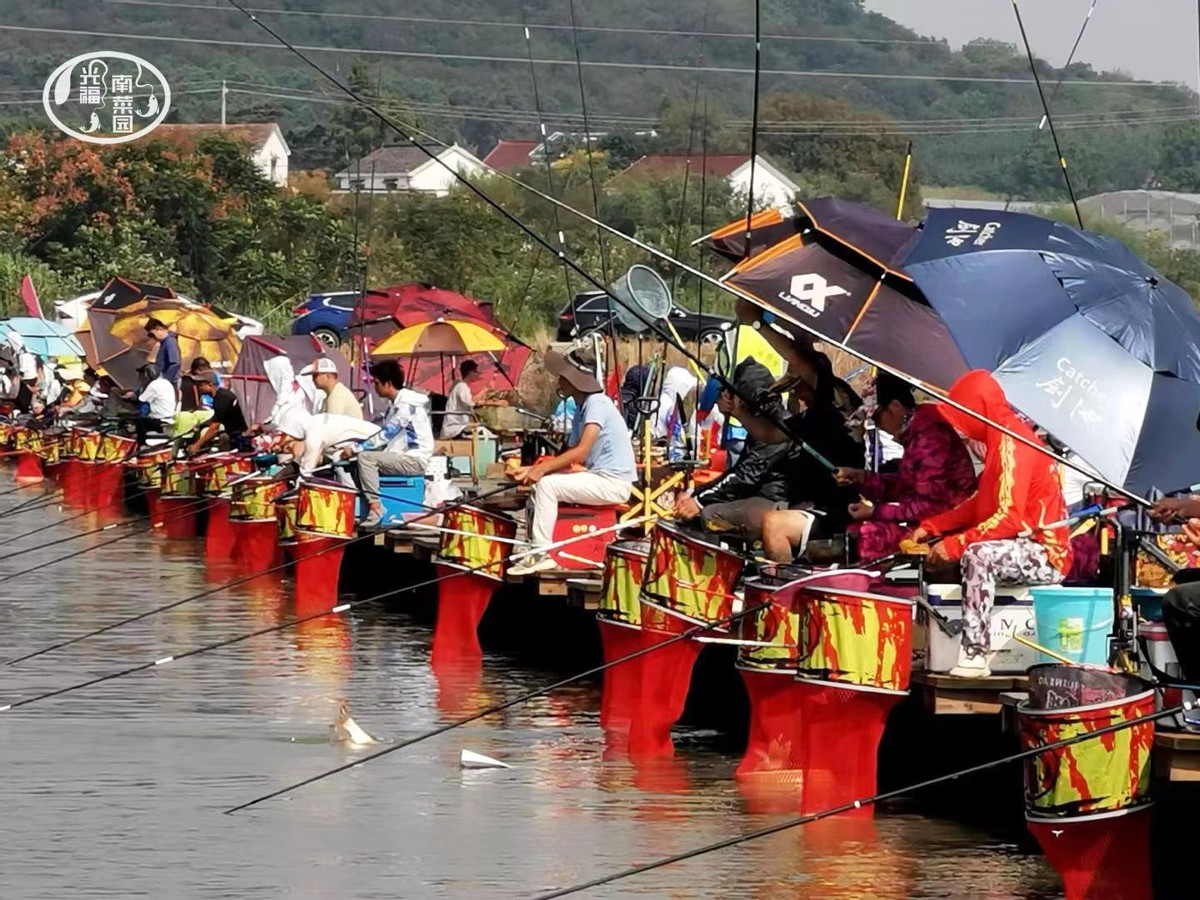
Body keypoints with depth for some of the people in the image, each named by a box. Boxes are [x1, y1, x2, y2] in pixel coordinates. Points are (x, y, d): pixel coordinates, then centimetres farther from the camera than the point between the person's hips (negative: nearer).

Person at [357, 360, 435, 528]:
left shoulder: (407, 404, -14)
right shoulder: (396, 404, 17)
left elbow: (387, 434, -19)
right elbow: (387, 436, 16)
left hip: (415, 459, -10)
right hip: (404, 458, 10)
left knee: (365, 457, -22)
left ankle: (375, 507, -23)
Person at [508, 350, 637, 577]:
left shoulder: (596, 404, -13)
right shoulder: (581, 410, 17)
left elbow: (582, 451, -22)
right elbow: (568, 460, 14)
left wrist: (543, 469, -23)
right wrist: (531, 470, 3)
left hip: (614, 483, -10)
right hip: (599, 479, 10)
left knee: (547, 485, -21)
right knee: (538, 492, 10)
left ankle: (541, 554, -20)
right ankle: (535, 552, 6)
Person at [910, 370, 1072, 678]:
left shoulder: (1012, 444, -19)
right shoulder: (1000, 440, 14)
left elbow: (1008, 518, -26)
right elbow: (979, 503, 19)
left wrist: (955, 544, -25)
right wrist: (931, 527, 10)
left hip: (1046, 555, -11)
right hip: (1021, 547, 11)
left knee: (977, 555, -36)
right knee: (936, 550, 14)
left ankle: (974, 655, -37)